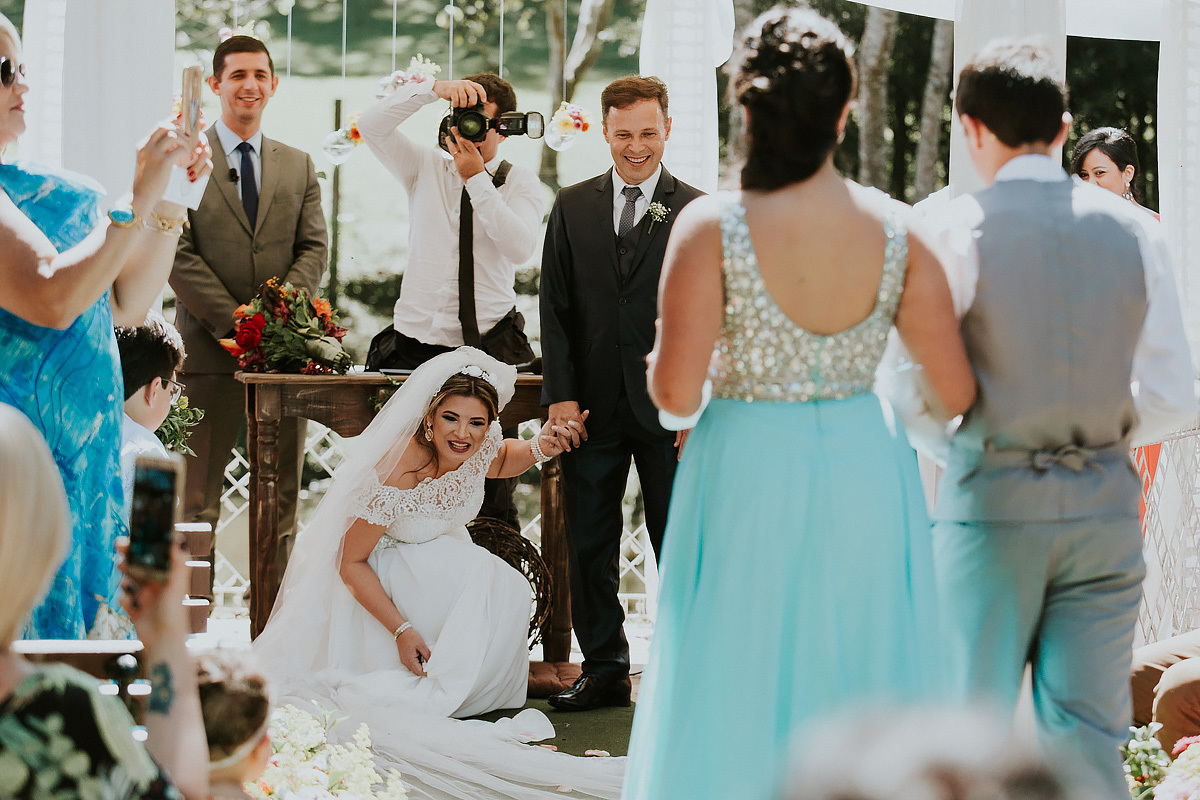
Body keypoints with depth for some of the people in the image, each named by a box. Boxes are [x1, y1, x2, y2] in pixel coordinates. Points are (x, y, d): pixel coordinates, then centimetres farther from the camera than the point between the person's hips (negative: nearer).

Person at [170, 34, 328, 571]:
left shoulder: (298, 165, 16)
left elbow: (313, 247, 9)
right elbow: (177, 254, -5)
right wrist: (234, 320, -13)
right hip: (209, 345, -4)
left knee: (282, 493, 4)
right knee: (197, 494, -2)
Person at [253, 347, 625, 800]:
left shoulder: (478, 445, -16)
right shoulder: (395, 476, -34)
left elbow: (501, 461, 13)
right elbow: (351, 563, -24)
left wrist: (539, 448, -9)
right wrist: (401, 629, -28)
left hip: (443, 555, 7)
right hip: (381, 579, -7)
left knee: (508, 592, -20)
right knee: (472, 574, -31)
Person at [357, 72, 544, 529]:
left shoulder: (520, 184, 5)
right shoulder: (426, 168, 10)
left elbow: (520, 247, -13)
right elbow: (371, 126, -4)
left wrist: (477, 179, -16)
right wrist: (435, 90, -15)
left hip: (489, 347, -2)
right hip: (417, 341, 2)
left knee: (493, 495, -5)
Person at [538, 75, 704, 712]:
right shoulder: (572, 208, 9)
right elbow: (555, 308, 7)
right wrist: (560, 394, -2)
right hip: (592, 407, 3)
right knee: (589, 549, 8)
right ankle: (604, 671, 18)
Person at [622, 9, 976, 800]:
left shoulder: (711, 227, -12)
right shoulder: (897, 229, -5)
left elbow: (675, 392, -15)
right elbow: (956, 392, -3)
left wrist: (661, 355, 8)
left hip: (746, 481, -2)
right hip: (865, 477, 2)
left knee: (729, 717, 7)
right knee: (861, 731, 11)